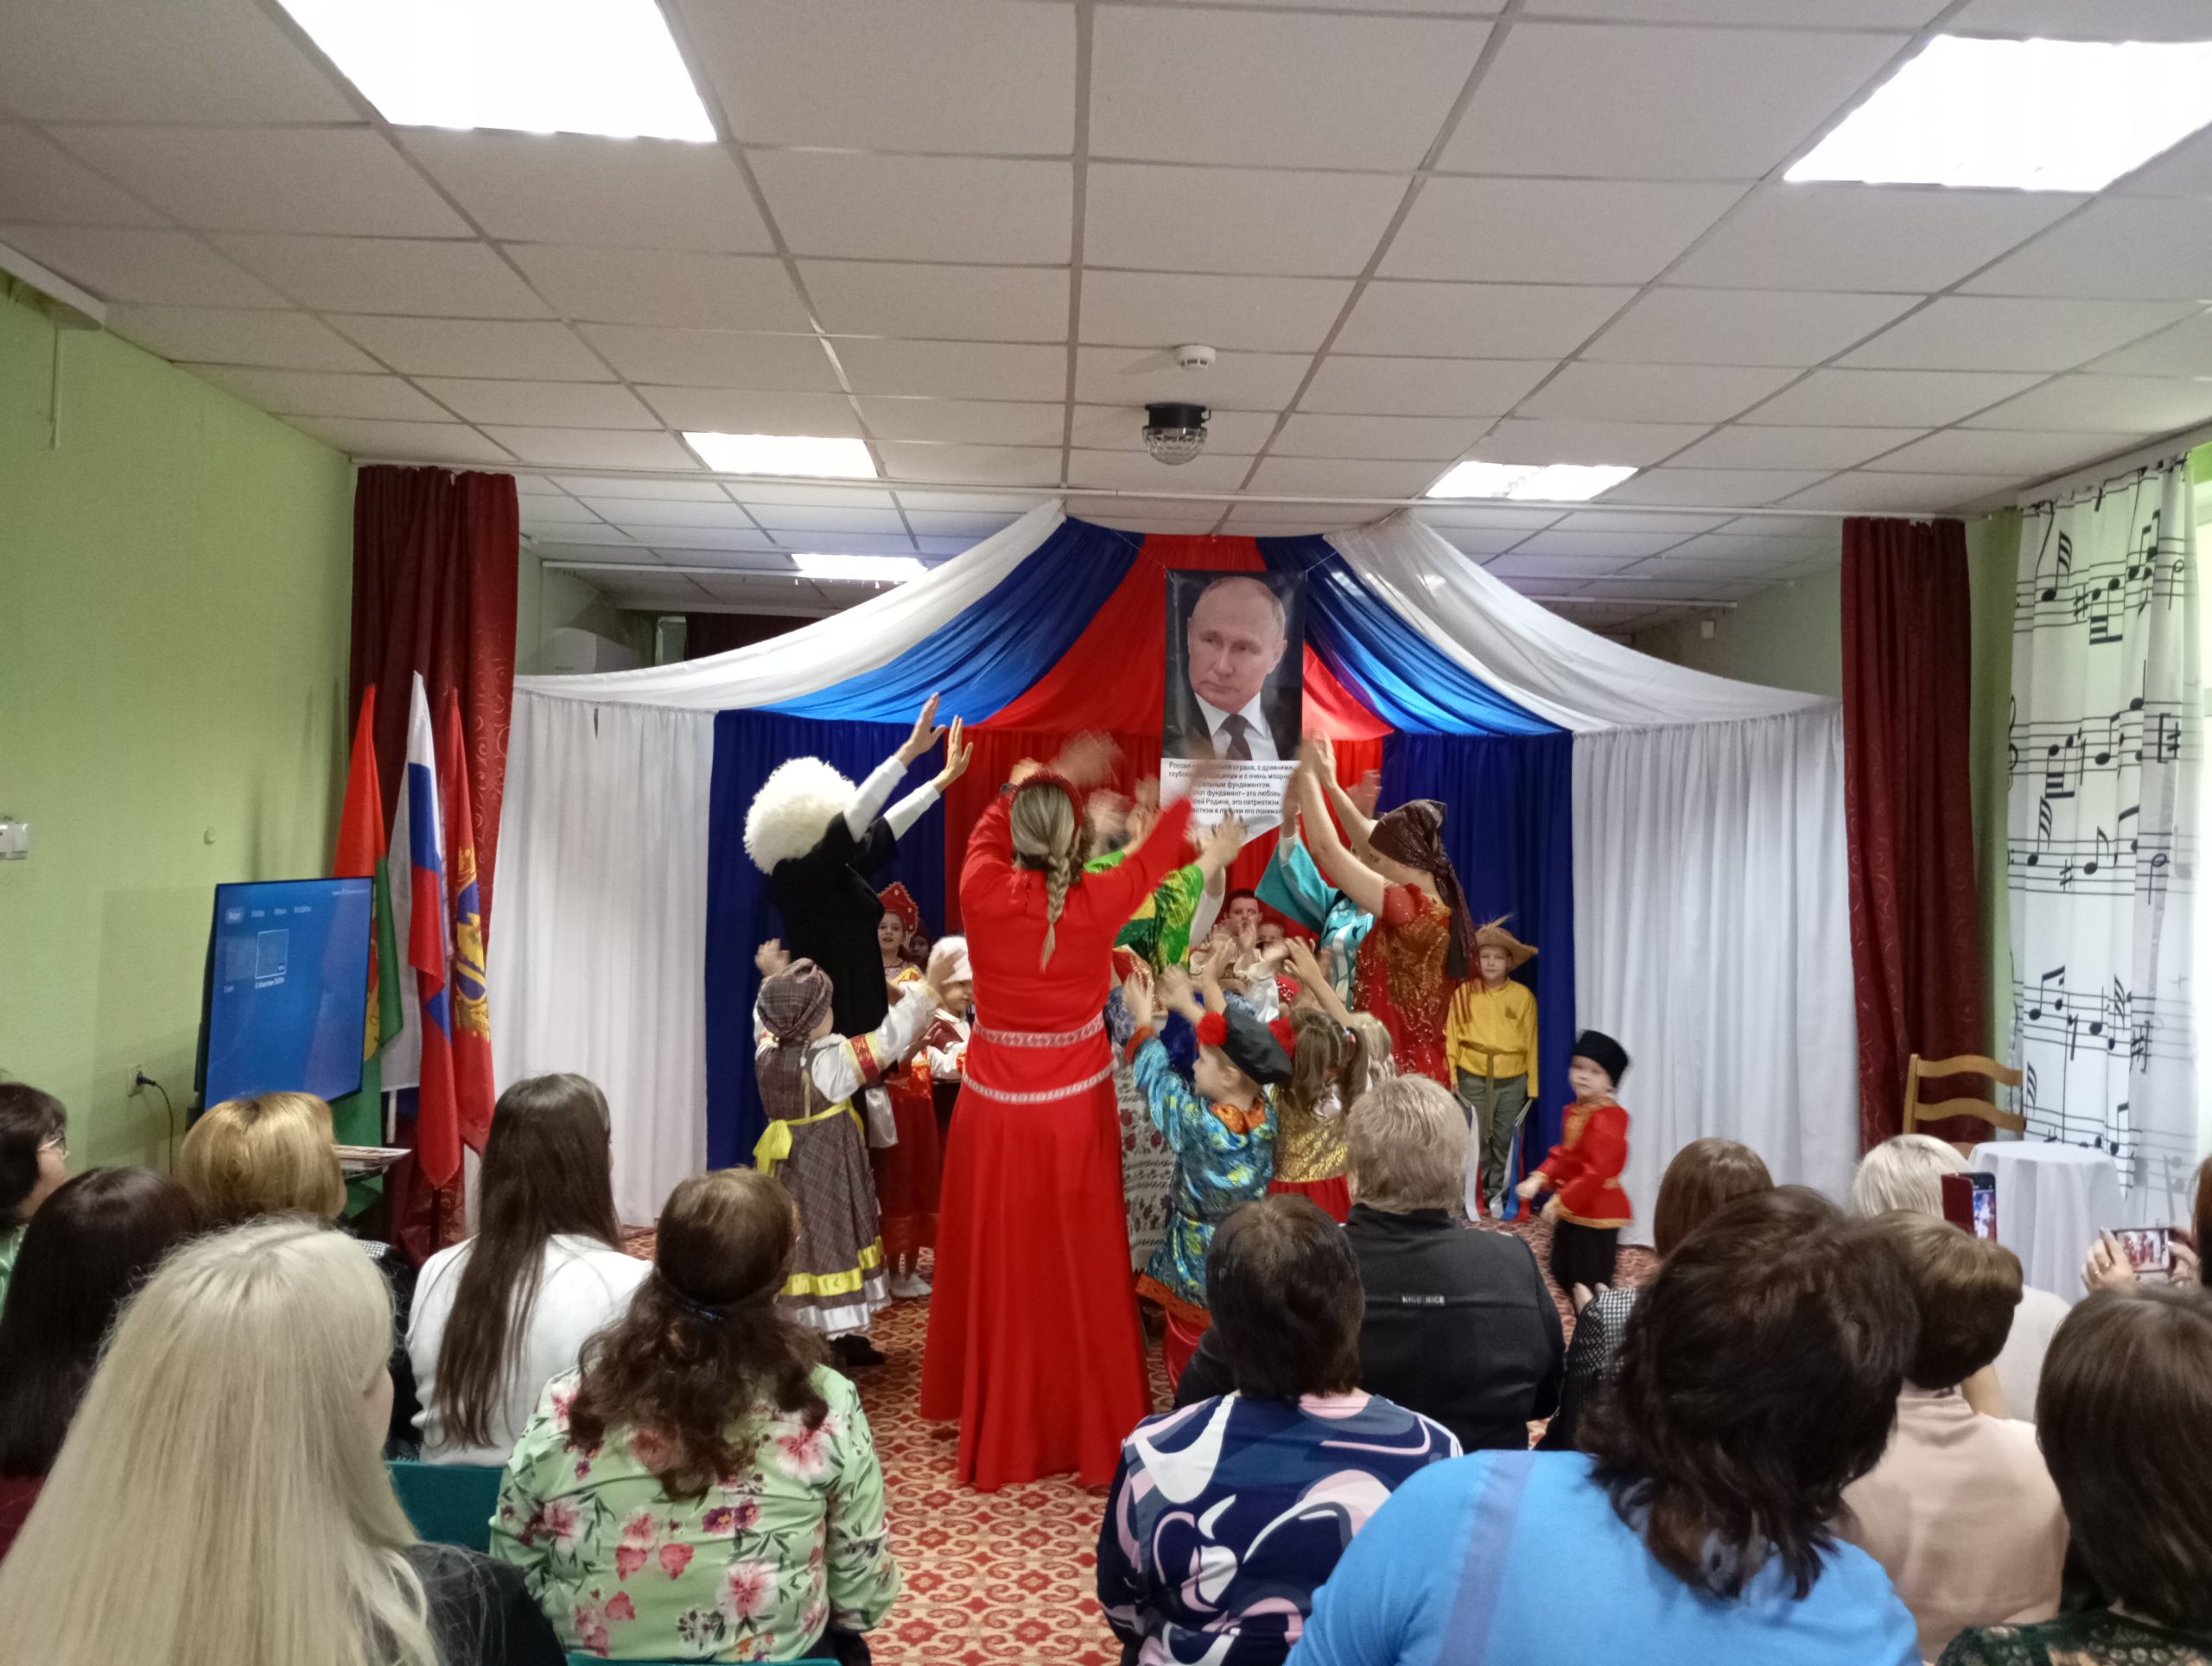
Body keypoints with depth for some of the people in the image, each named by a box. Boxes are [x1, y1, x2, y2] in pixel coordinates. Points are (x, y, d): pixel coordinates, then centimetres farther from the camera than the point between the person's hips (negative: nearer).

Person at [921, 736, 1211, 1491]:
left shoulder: (982, 893, -13)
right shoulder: (1095, 904, -15)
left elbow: (988, 830, 10)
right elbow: (1155, 855, 4)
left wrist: (1053, 779, 23)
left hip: (995, 1114, 1)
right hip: (1074, 1115, -1)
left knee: (999, 1277, 14)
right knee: (1077, 1277, 11)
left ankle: (997, 1432, 29)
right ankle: (1091, 1430, 24)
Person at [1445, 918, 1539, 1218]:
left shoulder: (1523, 996, 0)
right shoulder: (1463, 994, -2)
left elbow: (1531, 1041, 4)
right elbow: (1451, 1038, 1)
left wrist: (1532, 1084, 4)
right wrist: (1450, 1076, -2)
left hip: (1512, 1080, 1)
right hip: (1472, 1078, -1)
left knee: (1504, 1140, 9)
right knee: (1473, 1140, -2)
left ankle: (1497, 1195, 23)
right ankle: (1470, 1197, 10)